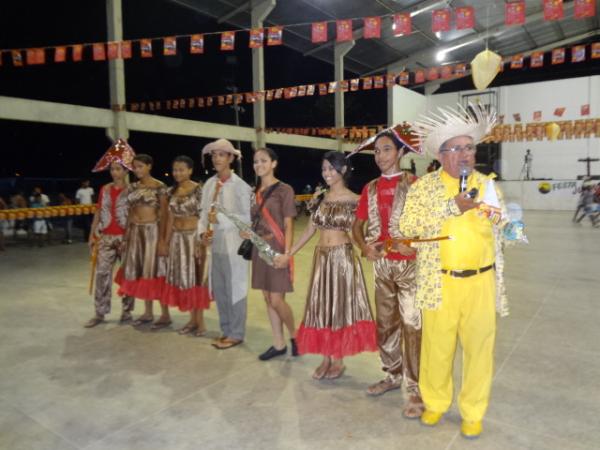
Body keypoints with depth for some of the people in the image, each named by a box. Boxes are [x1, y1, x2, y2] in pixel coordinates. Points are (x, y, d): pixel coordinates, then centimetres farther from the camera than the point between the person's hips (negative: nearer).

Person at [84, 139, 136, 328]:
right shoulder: (105, 189, 9)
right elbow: (98, 213, 13)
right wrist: (92, 235, 9)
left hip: (125, 237, -4)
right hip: (105, 237, 4)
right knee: (102, 273, 3)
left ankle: (126, 311, 18)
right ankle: (100, 313, 12)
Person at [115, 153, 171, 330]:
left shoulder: (159, 187, -7)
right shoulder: (132, 187, 10)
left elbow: (164, 214, -9)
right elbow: (130, 213, 12)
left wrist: (162, 238, -14)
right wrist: (125, 237, 9)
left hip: (152, 231, -6)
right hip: (135, 232, 6)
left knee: (155, 270, -4)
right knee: (139, 271, 9)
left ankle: (165, 315, 7)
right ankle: (148, 312, 21)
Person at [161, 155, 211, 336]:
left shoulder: (198, 190, -10)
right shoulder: (171, 192, 8)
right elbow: (170, 219, 11)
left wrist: (201, 242, -18)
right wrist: (166, 242, 10)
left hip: (194, 237, -6)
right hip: (177, 239, 6)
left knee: (196, 277, 1)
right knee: (182, 278, 9)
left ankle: (200, 320, 12)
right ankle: (192, 319, 21)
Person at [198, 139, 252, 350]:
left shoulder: (240, 186, -10)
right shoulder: (209, 184, 8)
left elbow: (247, 218, -12)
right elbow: (204, 213, 11)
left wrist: (221, 218, -20)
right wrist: (203, 232, -5)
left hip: (233, 244, -6)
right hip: (215, 244, 6)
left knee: (234, 290, 3)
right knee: (218, 290, 14)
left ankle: (236, 334, 18)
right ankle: (226, 330, 29)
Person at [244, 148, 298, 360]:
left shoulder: (284, 190, -7)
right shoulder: (255, 191, 12)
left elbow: (288, 226, -10)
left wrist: (287, 253, -17)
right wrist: (247, 233, 0)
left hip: (276, 249, -7)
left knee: (276, 300, -6)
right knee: (267, 299, 10)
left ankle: (294, 336, 20)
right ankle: (279, 344, 22)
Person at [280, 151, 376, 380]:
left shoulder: (353, 200, -6)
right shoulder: (320, 198, 7)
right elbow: (310, 230, 10)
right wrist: (288, 254, 8)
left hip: (343, 257, -5)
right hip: (322, 257, 5)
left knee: (341, 305, 4)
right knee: (321, 306, 9)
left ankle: (338, 360, 19)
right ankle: (326, 358, 24)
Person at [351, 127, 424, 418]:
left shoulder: (413, 184, -7)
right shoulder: (370, 189, 8)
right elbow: (357, 225, 11)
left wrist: (413, 244, -24)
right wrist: (364, 246, -7)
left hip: (409, 264, -5)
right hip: (382, 264, 6)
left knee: (412, 325, -3)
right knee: (385, 324, 15)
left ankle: (416, 390, 9)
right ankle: (393, 376, 34)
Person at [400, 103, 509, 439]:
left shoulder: (488, 185, 8)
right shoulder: (424, 186, 0)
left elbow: (504, 229, 11)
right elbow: (408, 226, -12)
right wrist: (454, 206, -15)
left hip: (481, 283, 2)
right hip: (441, 283, -2)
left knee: (479, 347, 10)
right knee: (437, 346, 8)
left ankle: (473, 413, 30)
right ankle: (435, 403, 32)